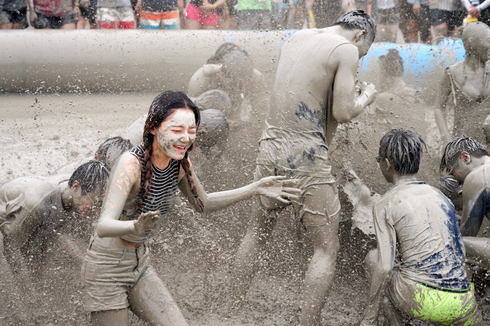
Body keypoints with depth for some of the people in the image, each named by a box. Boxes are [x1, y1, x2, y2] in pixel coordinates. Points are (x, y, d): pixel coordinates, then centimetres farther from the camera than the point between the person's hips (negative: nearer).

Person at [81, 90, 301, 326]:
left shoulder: (180, 163, -6)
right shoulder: (132, 163, -27)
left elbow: (203, 204, 13)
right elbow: (103, 227, -38)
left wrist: (255, 189, 5)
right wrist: (135, 227, -59)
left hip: (139, 263, 7)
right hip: (107, 268, -7)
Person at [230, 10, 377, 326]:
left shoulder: (297, 37, 14)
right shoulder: (346, 49, -6)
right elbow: (343, 113, -12)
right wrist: (366, 97, 8)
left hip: (271, 145, 7)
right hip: (305, 155, -7)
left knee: (257, 233, 22)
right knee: (327, 248, 4)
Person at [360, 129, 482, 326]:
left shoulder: (385, 205, 0)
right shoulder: (440, 196, 18)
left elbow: (384, 267, -8)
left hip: (421, 297, -5)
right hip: (460, 303, 5)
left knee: (373, 258, 23)